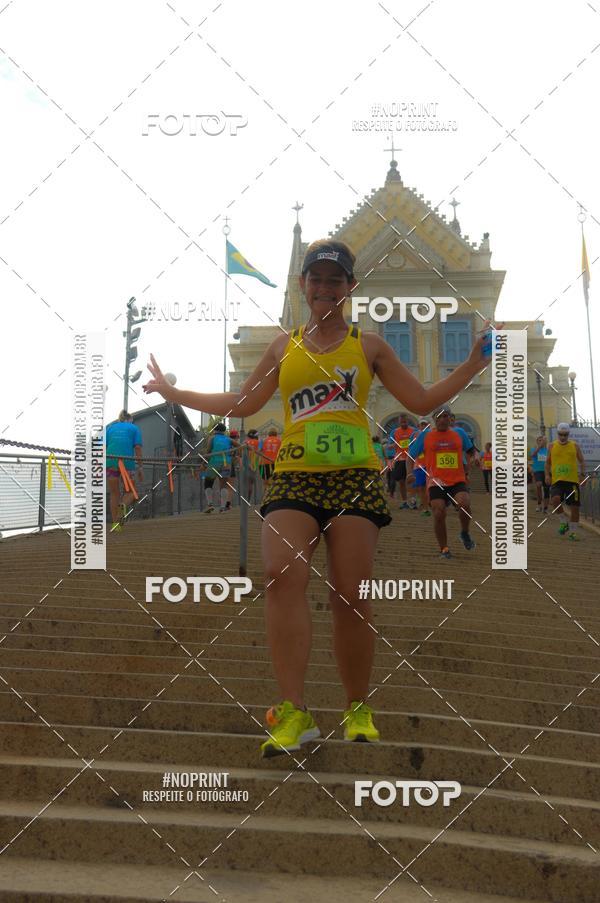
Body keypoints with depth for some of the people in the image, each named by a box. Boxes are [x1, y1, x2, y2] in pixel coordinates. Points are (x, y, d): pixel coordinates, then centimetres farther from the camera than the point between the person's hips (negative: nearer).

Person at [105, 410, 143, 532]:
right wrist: (140, 467, 4)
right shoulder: (134, 428, 18)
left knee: (114, 493, 13)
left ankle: (115, 525, 8)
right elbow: (137, 448, 4)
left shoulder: (110, 427, 24)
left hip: (110, 462, 2)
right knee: (130, 491, 12)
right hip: (127, 462, -2)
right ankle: (123, 505, -21)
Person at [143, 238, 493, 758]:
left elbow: (423, 401, 15)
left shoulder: (368, 345, 14)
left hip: (355, 479, -1)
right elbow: (243, 404, 26)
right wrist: (173, 392, 27)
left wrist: (474, 364, 7)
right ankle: (295, 713, -21)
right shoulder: (285, 348, 18)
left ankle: (358, 710, 13)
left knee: (351, 597, -5)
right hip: (294, 478, 1)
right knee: (282, 575, -22)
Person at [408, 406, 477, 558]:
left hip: (458, 481, 0)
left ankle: (465, 533, 5)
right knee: (439, 514, -12)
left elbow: (470, 451, 26)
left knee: (464, 505, -25)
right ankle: (444, 549, 7)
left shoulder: (459, 433, 10)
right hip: (436, 483, 0)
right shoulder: (424, 436, 5)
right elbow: (411, 455, 11)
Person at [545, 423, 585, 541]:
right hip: (557, 480, 0)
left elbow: (582, 461, 10)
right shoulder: (552, 446, 9)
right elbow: (548, 462, 16)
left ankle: (573, 532, 14)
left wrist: (582, 473, -5)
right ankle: (564, 522, -4)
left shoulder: (574, 446, 7)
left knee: (574, 506, 0)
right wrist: (548, 474, 1)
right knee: (555, 499, -27)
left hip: (572, 480, 0)